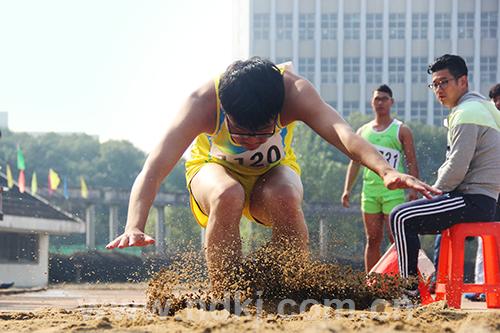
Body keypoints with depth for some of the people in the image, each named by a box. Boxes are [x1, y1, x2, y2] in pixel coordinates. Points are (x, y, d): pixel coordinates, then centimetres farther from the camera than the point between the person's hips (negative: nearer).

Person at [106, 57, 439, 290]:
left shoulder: (295, 91, -34)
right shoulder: (203, 102, -37)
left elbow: (341, 130, -50)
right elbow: (154, 168, -45)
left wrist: (385, 169, -69)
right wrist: (135, 227, -62)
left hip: (273, 169, 1)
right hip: (215, 167, -1)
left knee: (286, 198, -35)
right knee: (227, 197, -37)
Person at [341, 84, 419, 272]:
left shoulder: (401, 131, 3)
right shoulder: (363, 131, 15)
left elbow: (411, 162, -1)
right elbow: (355, 162, 17)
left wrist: (413, 189, -12)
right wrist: (347, 189, 8)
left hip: (393, 189, -4)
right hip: (369, 189, 4)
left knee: (395, 239, -9)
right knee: (373, 239, 6)